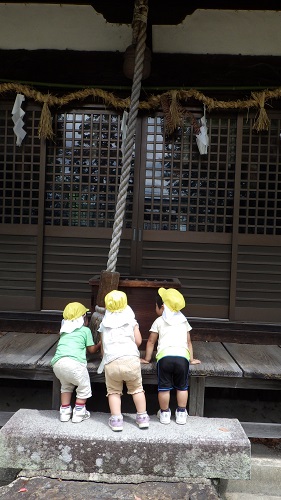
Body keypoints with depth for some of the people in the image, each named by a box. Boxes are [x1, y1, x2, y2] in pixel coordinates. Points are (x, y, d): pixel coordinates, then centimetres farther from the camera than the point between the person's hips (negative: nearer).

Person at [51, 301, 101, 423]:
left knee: (66, 386, 31)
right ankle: (79, 412, 20)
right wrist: (100, 344, 41)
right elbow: (92, 349, 21)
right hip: (74, 362, -5)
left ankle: (64, 411, 29)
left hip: (57, 363, 5)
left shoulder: (64, 332, 30)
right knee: (84, 387, 18)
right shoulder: (85, 330, 16)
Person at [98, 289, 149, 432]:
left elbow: (102, 346, 17)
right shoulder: (131, 320, 14)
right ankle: (142, 417, 20)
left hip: (111, 362, 0)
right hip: (131, 359, 0)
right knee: (137, 389, 20)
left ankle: (116, 419, 8)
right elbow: (138, 341, 10)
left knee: (113, 391, 18)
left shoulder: (103, 324, 17)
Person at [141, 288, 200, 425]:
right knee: (182, 386, 17)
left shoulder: (159, 321, 14)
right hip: (182, 356, 2)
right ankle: (181, 413, 22)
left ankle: (164, 413, 21)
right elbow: (188, 342, 26)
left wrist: (147, 358, 27)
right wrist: (191, 359, 32)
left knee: (164, 387, 11)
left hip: (164, 356, -2)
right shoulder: (183, 321, 23)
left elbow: (151, 342, 18)